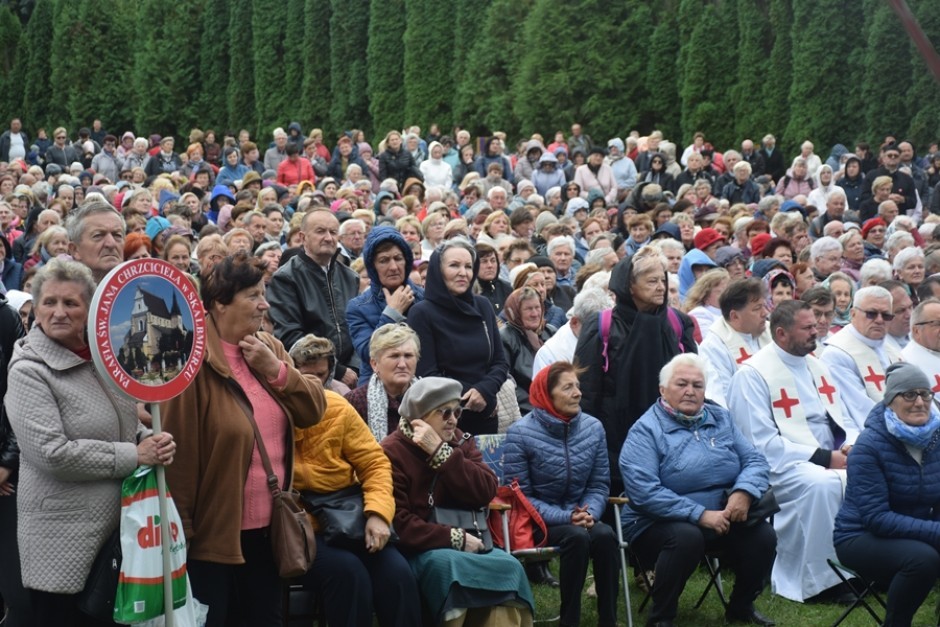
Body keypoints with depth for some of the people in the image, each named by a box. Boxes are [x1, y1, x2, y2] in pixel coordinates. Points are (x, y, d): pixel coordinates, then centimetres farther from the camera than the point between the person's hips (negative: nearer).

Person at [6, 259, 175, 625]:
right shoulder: (28, 371, -12)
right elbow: (53, 454, -20)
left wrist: (151, 440, -4)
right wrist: (133, 455, -18)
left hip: (119, 528, 6)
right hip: (63, 542, -6)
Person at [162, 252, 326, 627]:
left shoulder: (270, 348, 8)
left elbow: (314, 410, 4)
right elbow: (178, 450, -18)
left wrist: (276, 369, -12)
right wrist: (180, 528, -17)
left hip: (267, 525, 7)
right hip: (214, 528, -7)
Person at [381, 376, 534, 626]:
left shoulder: (459, 443, 12)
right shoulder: (391, 453, -7)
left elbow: (485, 493, -6)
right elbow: (397, 525, -16)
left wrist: (440, 452, -15)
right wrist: (456, 539, -19)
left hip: (460, 547, 5)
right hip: (414, 551, -5)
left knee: (508, 566, -23)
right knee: (445, 563, -37)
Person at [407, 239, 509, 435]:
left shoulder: (483, 306, 6)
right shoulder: (422, 313, -7)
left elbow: (501, 362, 7)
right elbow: (426, 374, -9)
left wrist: (484, 390, -12)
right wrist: (469, 398, -14)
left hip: (485, 415, 4)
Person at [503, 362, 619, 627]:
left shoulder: (593, 427, 2)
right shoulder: (520, 433, -11)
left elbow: (600, 484, 6)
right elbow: (521, 496, -11)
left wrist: (589, 513, -16)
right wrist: (565, 517, -22)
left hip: (579, 518, 4)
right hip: (537, 522, -4)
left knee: (605, 535, -28)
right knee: (577, 537, -32)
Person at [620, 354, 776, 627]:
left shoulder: (720, 418, 12)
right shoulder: (646, 430, -7)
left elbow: (755, 461, 5)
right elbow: (644, 492, -19)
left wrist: (744, 492, -18)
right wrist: (701, 515, -24)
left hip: (723, 519, 5)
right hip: (660, 524, -5)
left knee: (763, 535, -18)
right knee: (687, 537, -35)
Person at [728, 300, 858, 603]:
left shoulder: (815, 365, 17)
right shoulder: (752, 374, -8)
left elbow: (842, 421, 21)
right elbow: (762, 444, -15)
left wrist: (850, 446, -3)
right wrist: (823, 457, -18)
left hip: (830, 459, 7)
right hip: (783, 465, -7)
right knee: (821, 483, -36)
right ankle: (816, 580, -23)